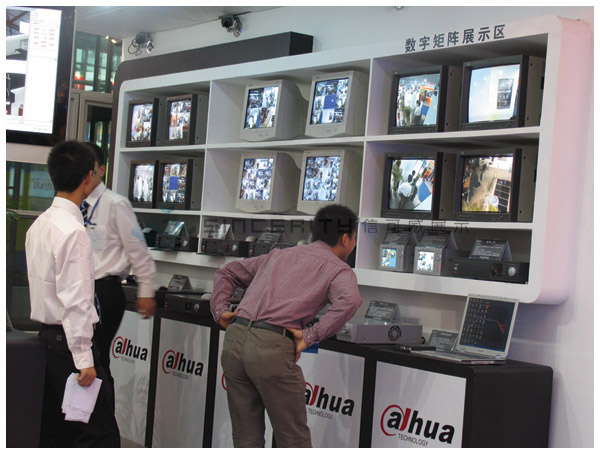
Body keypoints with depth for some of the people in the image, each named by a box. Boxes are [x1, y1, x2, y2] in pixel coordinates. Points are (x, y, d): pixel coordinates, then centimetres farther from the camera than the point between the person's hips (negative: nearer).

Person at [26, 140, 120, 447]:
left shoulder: (39, 225, 11)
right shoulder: (73, 231, -17)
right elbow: (75, 300, -21)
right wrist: (84, 359, -19)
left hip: (45, 334, 10)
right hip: (69, 341, -10)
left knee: (55, 433, 13)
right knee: (101, 434, -7)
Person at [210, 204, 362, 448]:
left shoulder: (280, 255, 26)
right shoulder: (339, 270, 7)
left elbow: (227, 273, 31)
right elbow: (349, 301, -17)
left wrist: (220, 310, 18)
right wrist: (311, 336, -12)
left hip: (234, 339, 6)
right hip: (272, 347, -6)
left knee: (246, 438, 15)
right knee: (293, 438, 8)